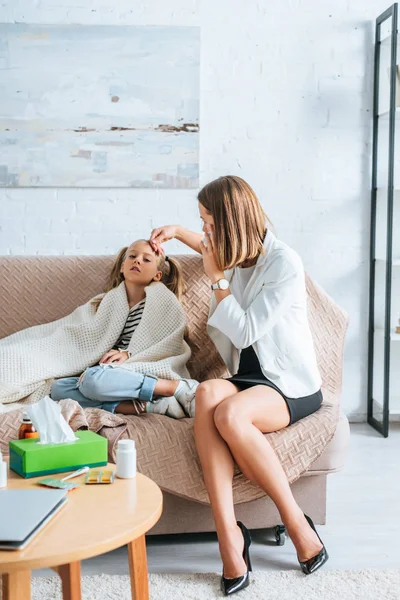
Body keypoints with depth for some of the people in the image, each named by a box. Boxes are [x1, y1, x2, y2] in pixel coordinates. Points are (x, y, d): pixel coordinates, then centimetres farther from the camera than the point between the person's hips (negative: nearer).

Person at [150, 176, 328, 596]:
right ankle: (228, 535, -35)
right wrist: (178, 232, 30)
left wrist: (217, 278, -9)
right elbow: (214, 247, 41)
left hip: (292, 386, -6)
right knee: (207, 393, -31)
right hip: (247, 376, 6)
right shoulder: (234, 256, 13)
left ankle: (297, 525, -20)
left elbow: (245, 331, -16)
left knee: (229, 414, -37)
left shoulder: (284, 263, -12)